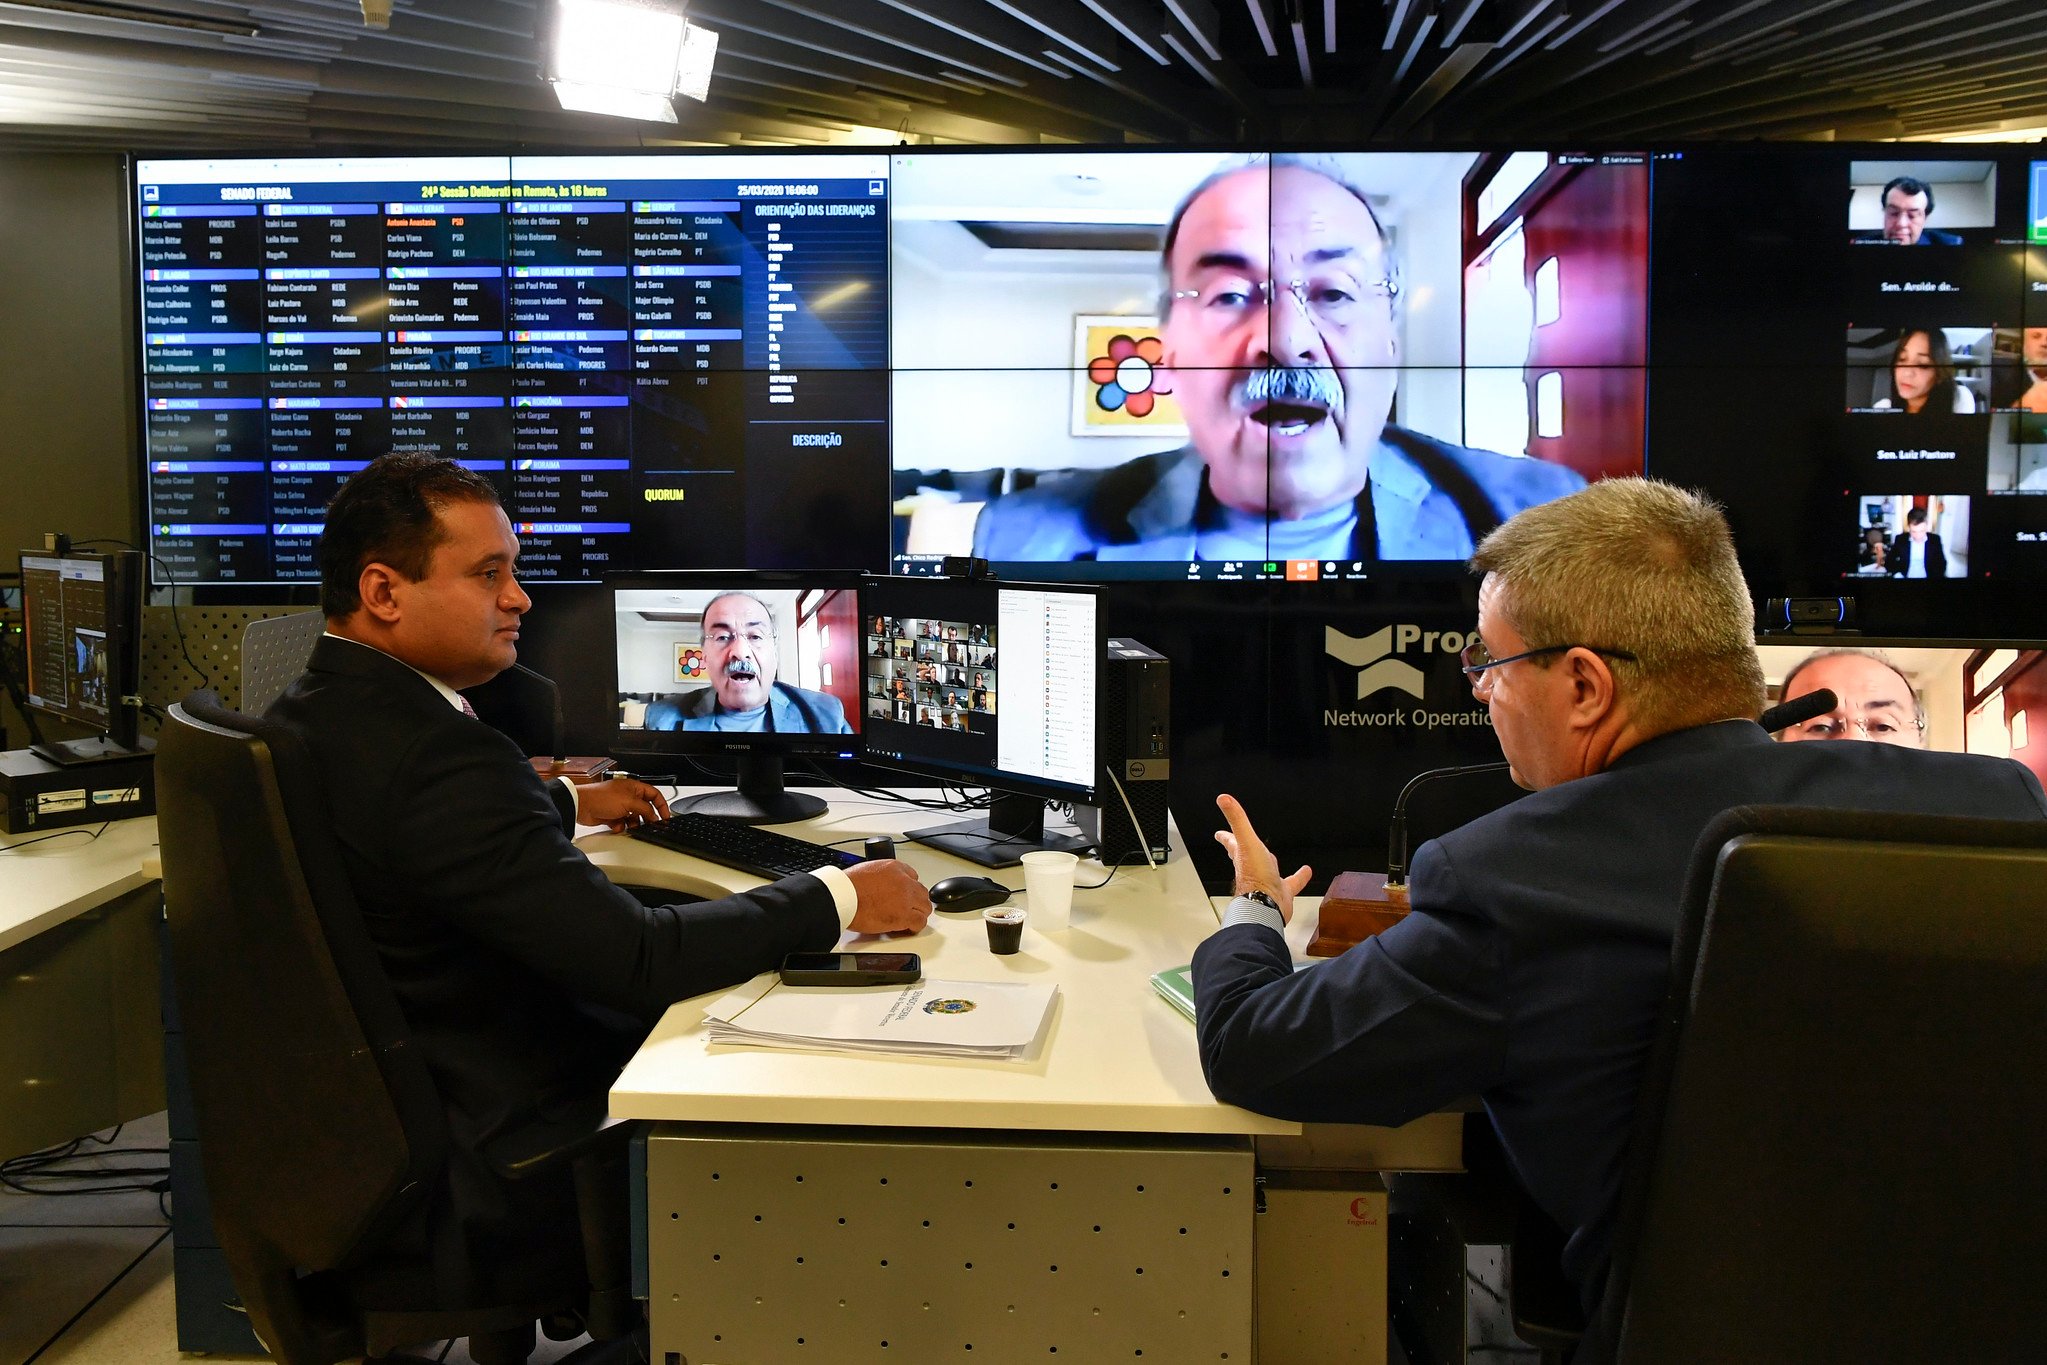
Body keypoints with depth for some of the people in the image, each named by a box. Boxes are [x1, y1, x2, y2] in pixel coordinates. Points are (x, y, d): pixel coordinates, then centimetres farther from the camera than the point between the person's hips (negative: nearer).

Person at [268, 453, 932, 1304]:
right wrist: (838, 902, -18)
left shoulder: (303, 715, 3)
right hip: (468, 1183, -10)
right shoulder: (442, 755, -28)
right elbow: (636, 959, -29)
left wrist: (568, 803, 34)